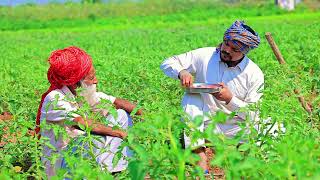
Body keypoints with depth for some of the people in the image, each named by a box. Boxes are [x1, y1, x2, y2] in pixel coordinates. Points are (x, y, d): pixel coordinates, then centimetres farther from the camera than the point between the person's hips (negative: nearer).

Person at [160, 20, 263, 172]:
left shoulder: (254, 74, -9)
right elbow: (167, 63, -2)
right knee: (190, 98, -27)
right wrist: (181, 72, -24)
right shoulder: (205, 56, -7)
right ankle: (199, 155, -31)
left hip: (235, 127, -1)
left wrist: (230, 99, -25)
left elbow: (252, 114, -8)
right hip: (205, 122, 2)